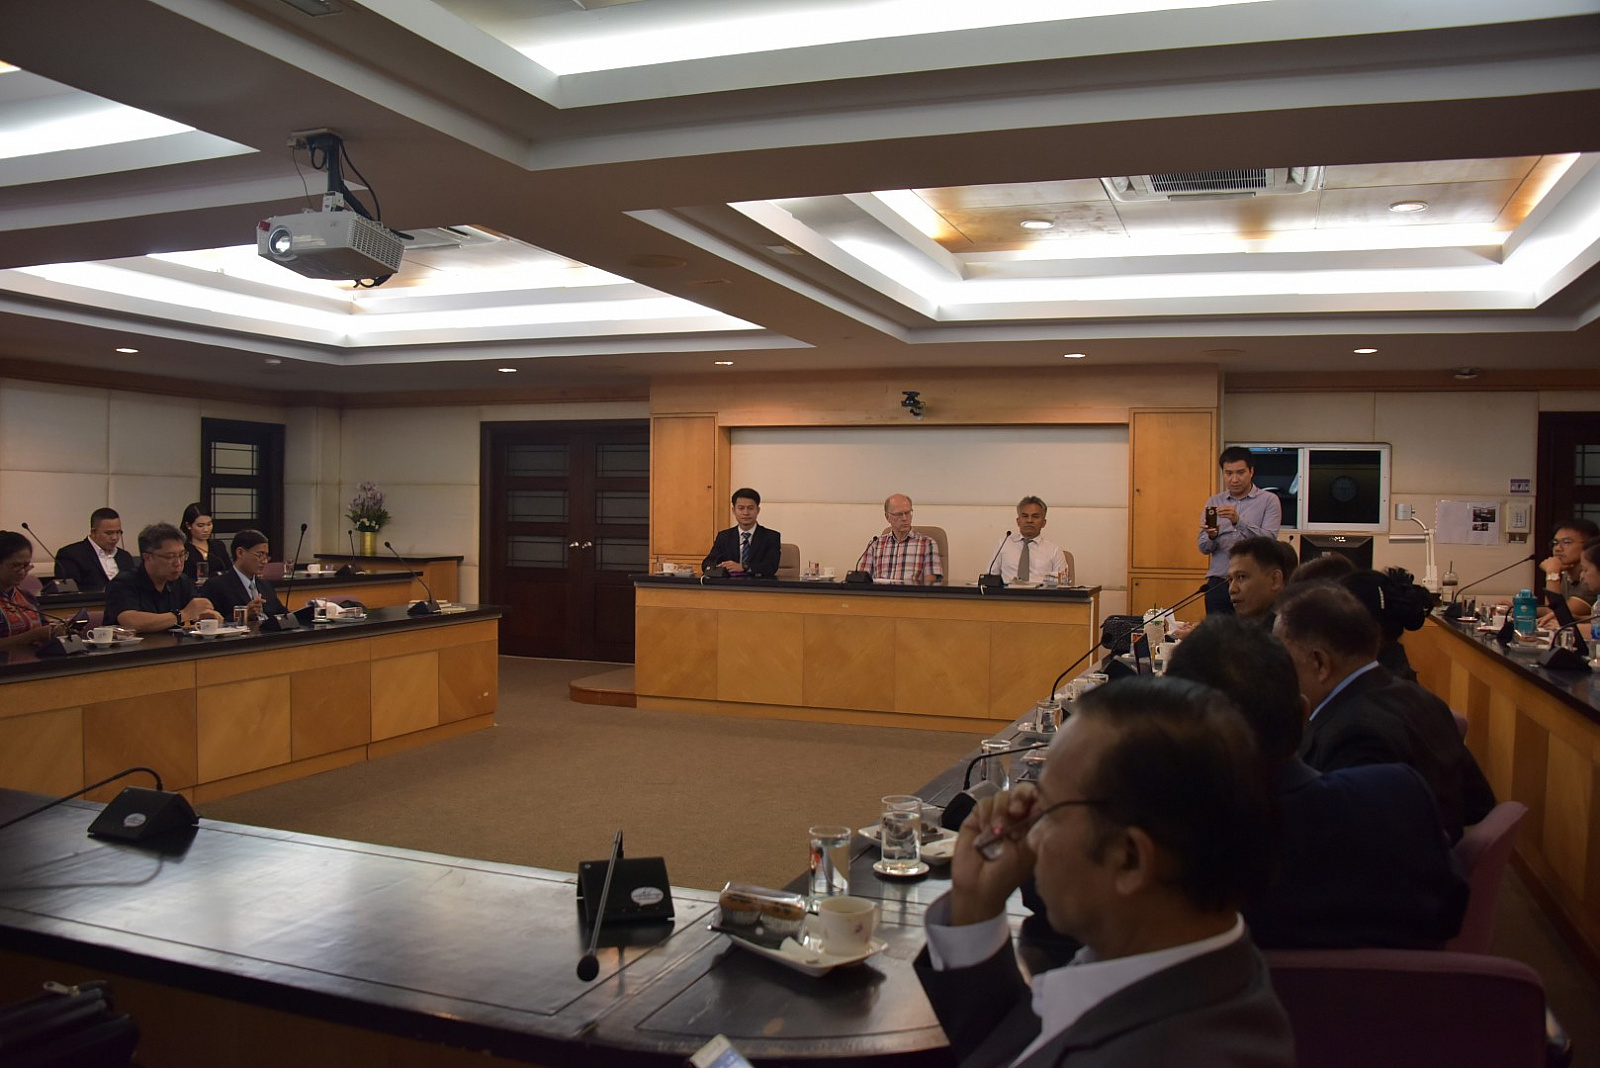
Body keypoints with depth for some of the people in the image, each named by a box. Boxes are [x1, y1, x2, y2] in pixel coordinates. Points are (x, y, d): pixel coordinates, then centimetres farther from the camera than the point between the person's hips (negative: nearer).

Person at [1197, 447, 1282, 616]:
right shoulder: (1214, 502, 12)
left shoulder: (1269, 501, 2)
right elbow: (1204, 548, 8)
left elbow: (1269, 539, -11)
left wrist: (1239, 521, -23)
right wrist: (1211, 536, -15)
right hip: (1218, 584, 3)